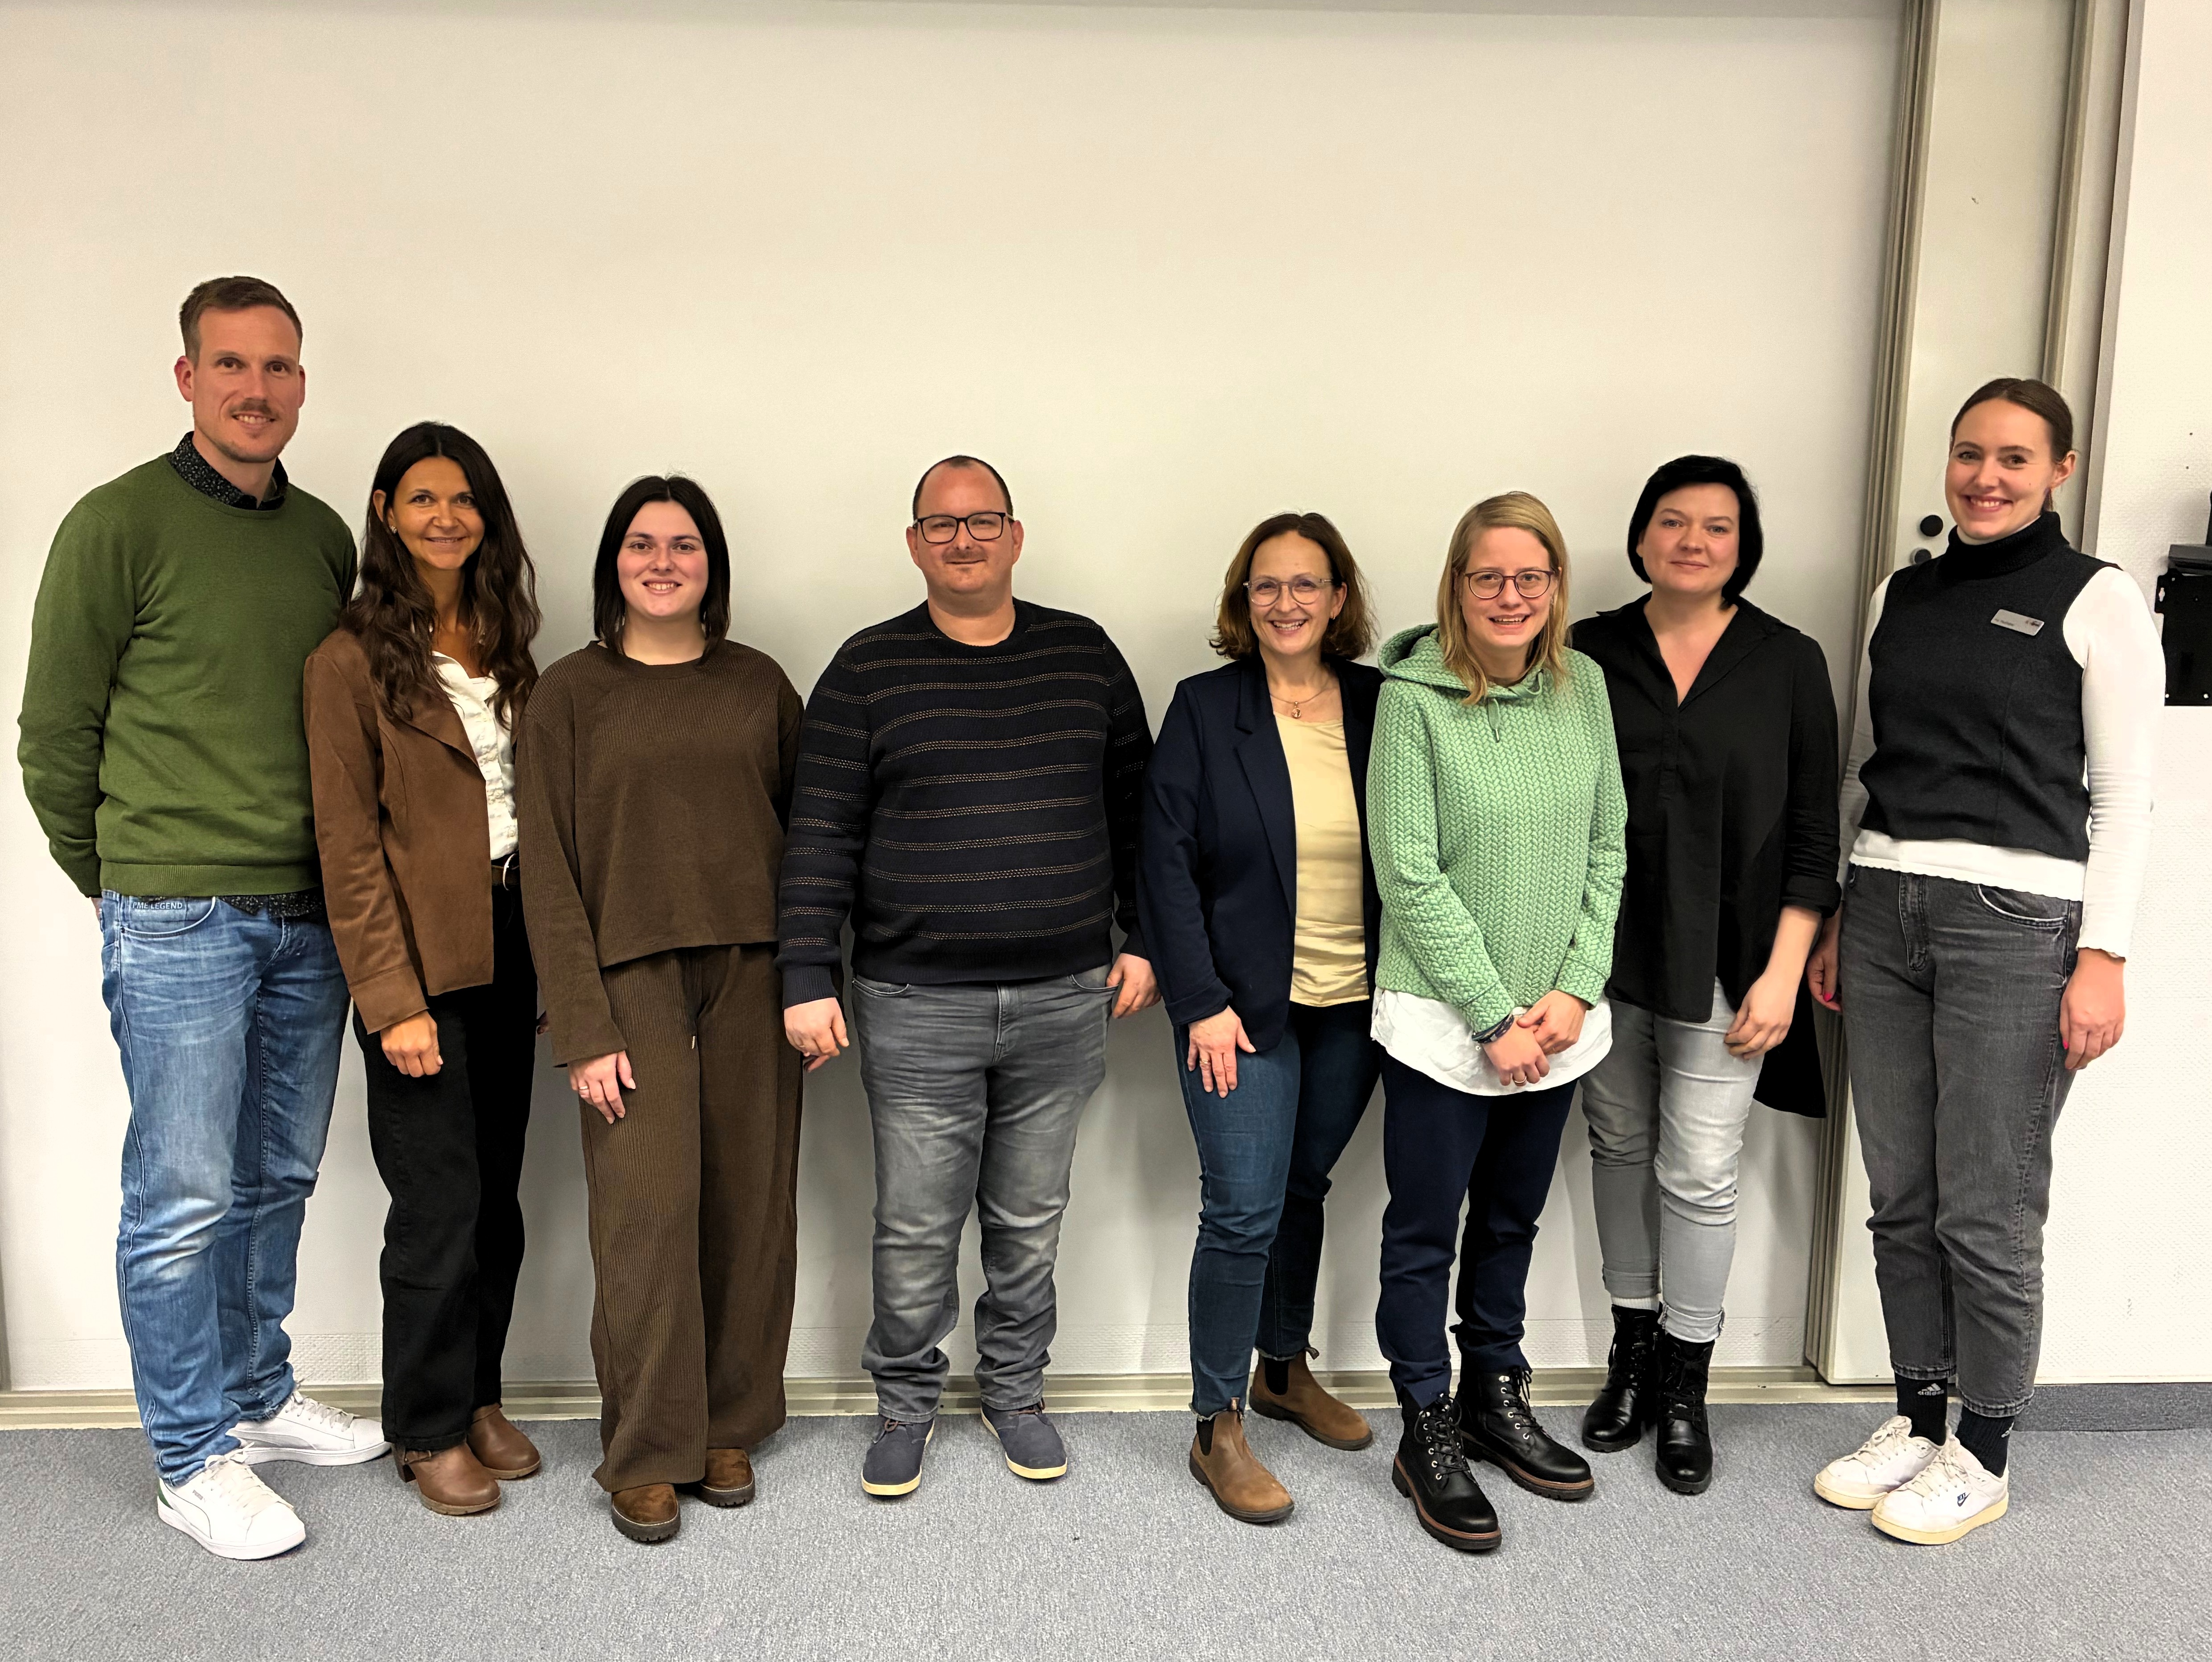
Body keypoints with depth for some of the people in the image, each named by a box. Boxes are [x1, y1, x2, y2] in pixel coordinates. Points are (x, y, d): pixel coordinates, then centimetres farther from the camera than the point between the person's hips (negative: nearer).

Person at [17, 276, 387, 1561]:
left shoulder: (325, 537, 9)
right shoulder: (121, 525, -7)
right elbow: (56, 734, -2)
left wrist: (337, 878, 11)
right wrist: (118, 883, 5)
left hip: (308, 916, 5)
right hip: (178, 922, -5)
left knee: (279, 1180, 15)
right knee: (186, 1197, 2)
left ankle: (258, 1393, 33)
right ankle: (196, 1459, 17)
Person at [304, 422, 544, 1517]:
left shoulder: (503, 643, 11)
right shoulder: (352, 660, -8)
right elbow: (349, 848, -10)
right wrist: (393, 1000, -14)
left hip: (510, 943, 6)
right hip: (423, 963, -6)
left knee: (497, 1191, 13)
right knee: (441, 1203, 2)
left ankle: (480, 1396, 29)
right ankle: (429, 1431, 20)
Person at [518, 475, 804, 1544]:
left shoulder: (757, 684, 11)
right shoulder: (569, 694, 5)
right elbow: (546, 870, 0)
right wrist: (584, 1030, -7)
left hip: (751, 973, 2)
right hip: (632, 975, -2)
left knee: (751, 1208, 5)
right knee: (646, 1210, -7)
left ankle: (729, 1427, 22)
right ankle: (645, 1454, 9)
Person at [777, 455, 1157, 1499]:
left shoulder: (1085, 655, 7)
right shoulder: (867, 670, 0)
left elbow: (1135, 806, 12)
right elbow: (821, 833, -2)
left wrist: (1140, 939, 8)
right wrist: (808, 979, -8)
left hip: (1063, 1001, 2)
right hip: (915, 1009, -2)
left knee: (1031, 1218, 14)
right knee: (915, 1227, 6)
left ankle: (1015, 1390, 34)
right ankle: (906, 1403, 28)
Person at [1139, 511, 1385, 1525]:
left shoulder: (1379, 707, 2)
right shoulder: (1205, 709, -5)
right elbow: (1167, 863, -7)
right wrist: (1201, 1002, -12)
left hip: (1352, 1007, 4)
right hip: (1242, 1006, -3)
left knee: (1303, 1190, 17)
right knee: (1244, 1210, -4)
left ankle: (1285, 1371, 38)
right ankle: (1219, 1431, 12)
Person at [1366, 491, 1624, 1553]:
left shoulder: (1583, 686, 2)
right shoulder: (1413, 697, -12)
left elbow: (1607, 847, 6)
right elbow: (1411, 875, -15)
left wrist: (1575, 989, -4)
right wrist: (1496, 1016, -14)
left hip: (1555, 1021, 5)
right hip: (1442, 1019, -5)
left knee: (1512, 1219, 19)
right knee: (1425, 1230, 7)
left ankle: (1495, 1402, 37)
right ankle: (1427, 1437, 23)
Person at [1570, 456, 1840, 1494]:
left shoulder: (1789, 664, 0)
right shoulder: (1591, 652, 2)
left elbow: (1812, 833, 0)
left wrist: (1783, 972, -6)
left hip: (1721, 961, -2)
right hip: (1604, 951, 2)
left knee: (1698, 1173, 1)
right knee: (1618, 1147, 13)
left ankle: (1685, 1388, 20)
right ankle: (1632, 1353, 31)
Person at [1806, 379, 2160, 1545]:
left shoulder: (2096, 600, -1)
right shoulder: (1900, 597, 13)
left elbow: (2123, 794, -4)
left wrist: (2104, 955, -10)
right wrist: (1836, 920, 14)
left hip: (2015, 920, -5)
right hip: (1884, 912, 5)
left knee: (1988, 1208, 1)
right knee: (1899, 1195, 11)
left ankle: (1982, 1453, 18)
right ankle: (1916, 1416, 27)